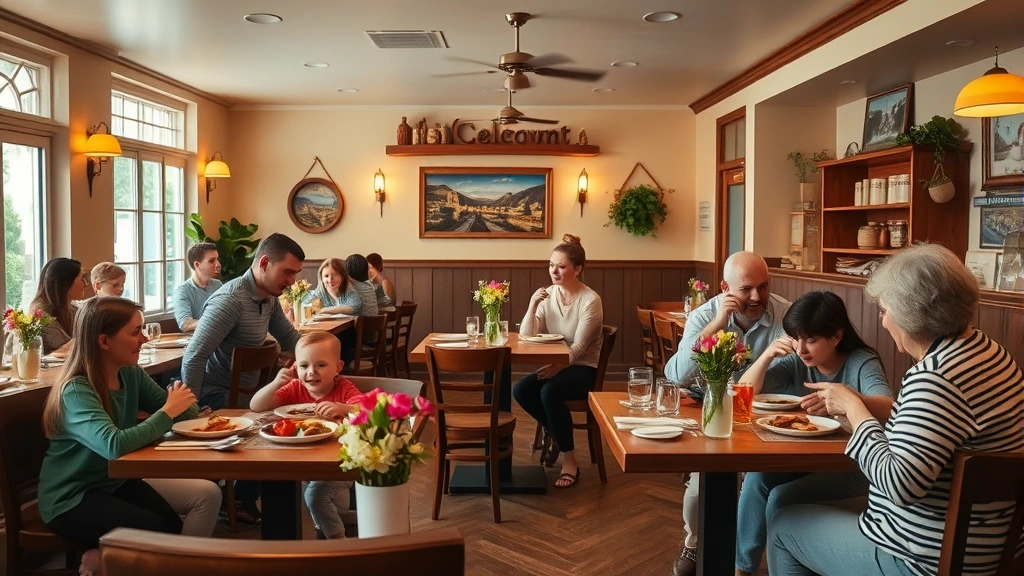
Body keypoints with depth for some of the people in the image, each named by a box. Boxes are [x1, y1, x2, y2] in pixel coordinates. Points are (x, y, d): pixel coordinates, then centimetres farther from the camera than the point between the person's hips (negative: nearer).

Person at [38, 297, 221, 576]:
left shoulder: (131, 373, -4)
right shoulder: (76, 391, -24)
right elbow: (114, 445, -39)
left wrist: (180, 403, -16)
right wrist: (169, 411, -29)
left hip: (115, 481, 7)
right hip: (71, 498, -6)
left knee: (207, 493, -13)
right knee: (163, 533, -23)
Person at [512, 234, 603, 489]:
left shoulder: (590, 300, -14)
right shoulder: (547, 294, 2)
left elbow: (579, 348, -18)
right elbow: (526, 336, -4)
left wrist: (557, 366, -31)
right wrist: (533, 305, -18)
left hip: (583, 368, -5)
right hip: (555, 365, 6)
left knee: (550, 391, -33)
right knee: (520, 389, -21)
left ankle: (570, 460, -18)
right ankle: (557, 436, 3)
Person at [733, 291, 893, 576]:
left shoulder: (862, 363, -16)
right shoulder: (797, 361, -3)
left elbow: (889, 409, -36)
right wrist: (767, 355, -22)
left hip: (852, 464, -5)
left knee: (782, 498, -24)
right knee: (756, 479, -20)